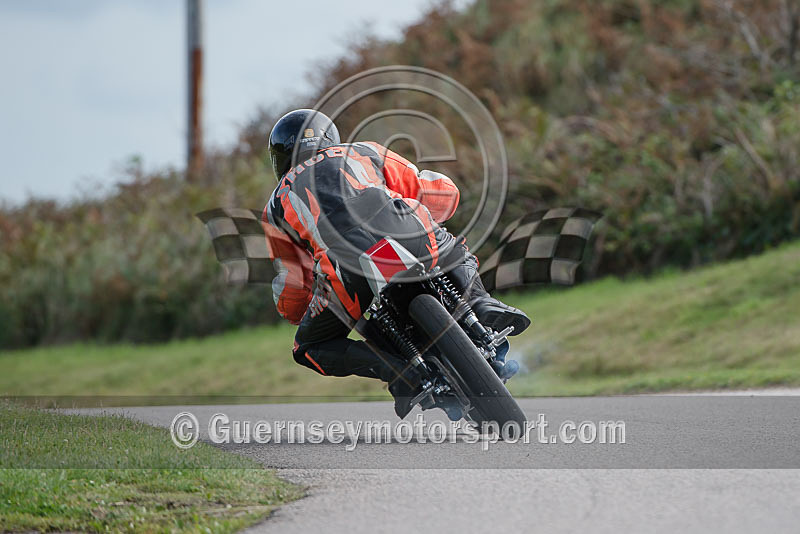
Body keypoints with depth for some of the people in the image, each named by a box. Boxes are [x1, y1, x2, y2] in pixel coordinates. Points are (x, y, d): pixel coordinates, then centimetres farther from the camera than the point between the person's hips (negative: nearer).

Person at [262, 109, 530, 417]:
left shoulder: (276, 205, 34)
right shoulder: (365, 152, 35)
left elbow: (290, 292, 31)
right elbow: (444, 193, 31)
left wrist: (300, 317, 54)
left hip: (348, 267, -2)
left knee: (310, 350, 19)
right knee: (459, 259, 36)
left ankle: (394, 370, -6)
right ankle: (481, 305, 4)